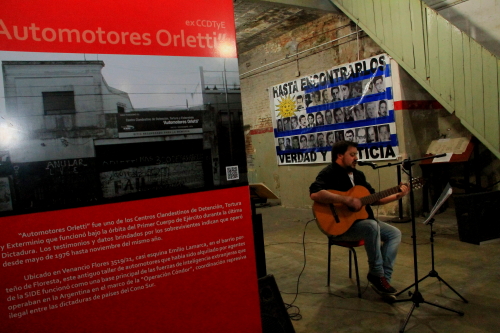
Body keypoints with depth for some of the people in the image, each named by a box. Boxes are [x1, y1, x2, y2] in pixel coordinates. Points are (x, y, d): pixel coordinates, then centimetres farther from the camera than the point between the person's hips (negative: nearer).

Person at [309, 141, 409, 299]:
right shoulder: (329, 173, -14)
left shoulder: (358, 175, 14)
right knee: (372, 226, -32)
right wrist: (347, 200, -33)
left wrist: (397, 196, 6)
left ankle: (384, 278, -5)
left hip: (361, 220, 9)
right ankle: (376, 274, -14)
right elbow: (314, 193, -34)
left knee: (394, 233, -1)